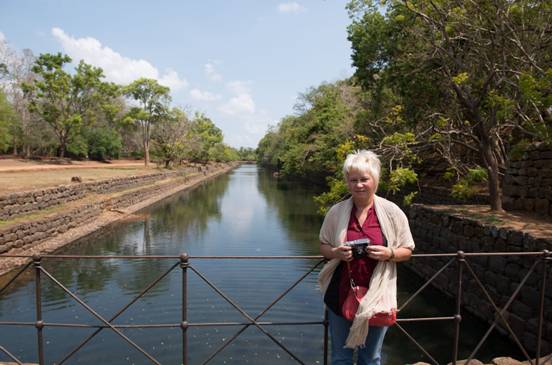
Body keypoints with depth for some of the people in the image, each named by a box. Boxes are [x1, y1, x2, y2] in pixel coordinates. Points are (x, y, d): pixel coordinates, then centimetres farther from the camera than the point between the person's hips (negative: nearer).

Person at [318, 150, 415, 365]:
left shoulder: (392, 212, -6)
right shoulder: (336, 212, -4)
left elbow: (407, 251, 1)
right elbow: (323, 246, 5)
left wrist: (389, 253, -19)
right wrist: (335, 253, -17)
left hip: (376, 296, 0)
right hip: (341, 293, 1)